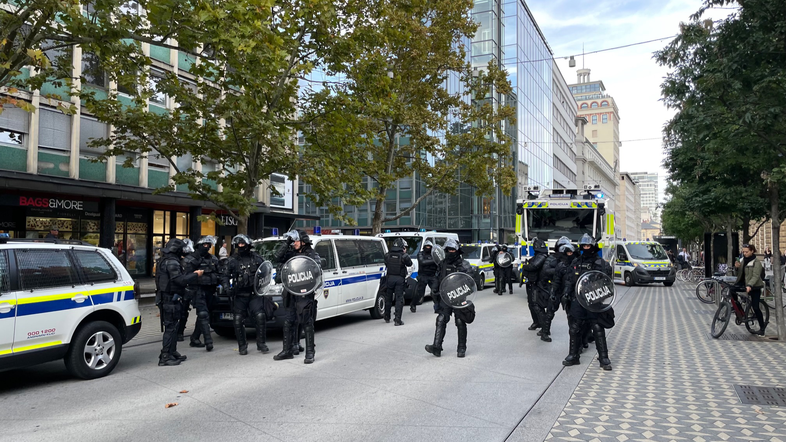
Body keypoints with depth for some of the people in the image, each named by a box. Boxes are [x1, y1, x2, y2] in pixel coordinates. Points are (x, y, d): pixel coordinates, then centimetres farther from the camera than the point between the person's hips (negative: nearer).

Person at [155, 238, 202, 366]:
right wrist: (195, 275, -13)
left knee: (172, 327, 16)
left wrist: (192, 274, 13)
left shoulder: (165, 261, 19)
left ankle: (172, 352, 24)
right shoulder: (172, 262, -16)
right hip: (170, 299, -11)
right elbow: (180, 279, -24)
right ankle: (165, 357, -5)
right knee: (171, 327, -7)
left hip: (167, 299, 11)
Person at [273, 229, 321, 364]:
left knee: (307, 324, -1)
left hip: (305, 295, -6)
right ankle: (287, 351, 23)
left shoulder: (311, 254, -4)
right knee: (289, 322, 11)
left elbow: (318, 264, -18)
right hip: (292, 294, 6)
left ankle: (310, 354, 5)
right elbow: (278, 257, 3)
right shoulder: (292, 253, 13)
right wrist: (287, 243, -4)